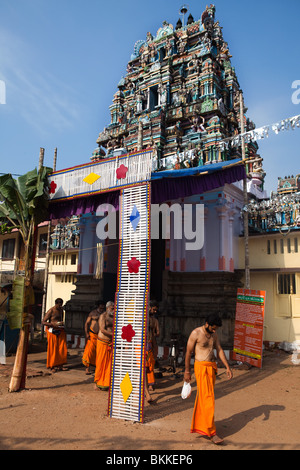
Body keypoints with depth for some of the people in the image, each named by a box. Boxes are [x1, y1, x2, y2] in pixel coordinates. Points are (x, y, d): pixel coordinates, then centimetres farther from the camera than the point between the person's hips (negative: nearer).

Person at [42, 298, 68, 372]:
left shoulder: (61, 310, 10)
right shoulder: (51, 311, -11)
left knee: (62, 349, 3)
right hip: (52, 331, -6)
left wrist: (62, 324, 7)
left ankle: (60, 365, 11)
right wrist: (53, 324, -23)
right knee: (53, 349, 0)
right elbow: (43, 322, -13)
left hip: (60, 331, 6)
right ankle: (52, 366, 13)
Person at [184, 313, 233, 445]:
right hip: (201, 366, -7)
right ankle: (211, 432, -6)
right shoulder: (196, 333, -12)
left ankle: (198, 423, 31)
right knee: (208, 397, -9)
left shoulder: (214, 334, 8)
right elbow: (188, 352, -7)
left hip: (212, 367, 7)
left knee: (203, 397, 15)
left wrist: (227, 367, 3)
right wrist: (187, 371, -4)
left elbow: (219, 350, 10)